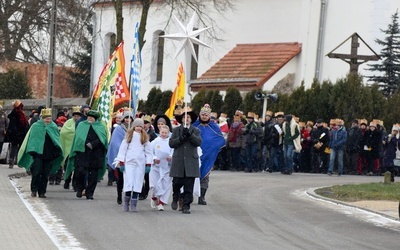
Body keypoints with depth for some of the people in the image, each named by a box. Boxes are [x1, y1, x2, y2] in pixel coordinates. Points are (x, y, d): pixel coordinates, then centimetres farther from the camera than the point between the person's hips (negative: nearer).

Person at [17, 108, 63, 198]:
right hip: (38, 153, -3)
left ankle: (42, 192, 10)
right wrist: (32, 150, -9)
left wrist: (58, 150, -1)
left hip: (49, 155, 3)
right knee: (36, 172, -11)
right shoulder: (36, 126, 2)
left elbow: (57, 140, 13)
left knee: (45, 175, 4)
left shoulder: (53, 127, 10)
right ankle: (34, 190, 0)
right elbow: (32, 139, 1)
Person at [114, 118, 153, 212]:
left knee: (138, 183, -1)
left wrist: (148, 164, 3)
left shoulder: (145, 137, 10)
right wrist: (121, 162, -2)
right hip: (129, 161, -2)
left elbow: (148, 151, 11)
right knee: (128, 182, -9)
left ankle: (133, 204, 3)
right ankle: (126, 203, 6)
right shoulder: (129, 135, 6)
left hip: (140, 163, 2)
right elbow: (123, 148, 5)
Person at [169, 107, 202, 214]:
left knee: (189, 186, -4)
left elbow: (199, 142, -7)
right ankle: (175, 199, 29)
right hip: (178, 162, 0)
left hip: (191, 162, 0)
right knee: (177, 183, 1)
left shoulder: (196, 131, 10)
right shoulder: (176, 130, 11)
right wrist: (181, 138, -15)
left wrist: (190, 134, -20)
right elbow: (171, 143, 0)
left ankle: (186, 206, 1)